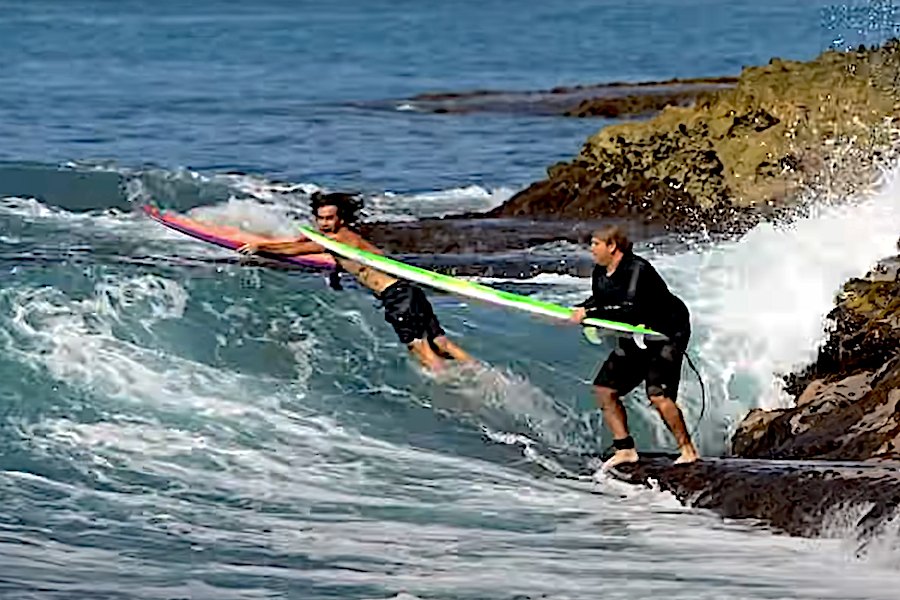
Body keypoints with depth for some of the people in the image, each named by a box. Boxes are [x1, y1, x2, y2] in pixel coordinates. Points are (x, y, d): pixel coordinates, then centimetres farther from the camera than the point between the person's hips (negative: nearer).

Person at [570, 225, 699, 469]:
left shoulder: (638, 270, -26)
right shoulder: (600, 274, 1)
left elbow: (630, 309, -36)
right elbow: (598, 301, 17)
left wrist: (591, 314, -35)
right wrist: (576, 311, -2)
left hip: (667, 334, -9)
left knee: (658, 395, -21)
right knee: (604, 389, 3)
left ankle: (688, 450, -9)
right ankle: (625, 449, 8)